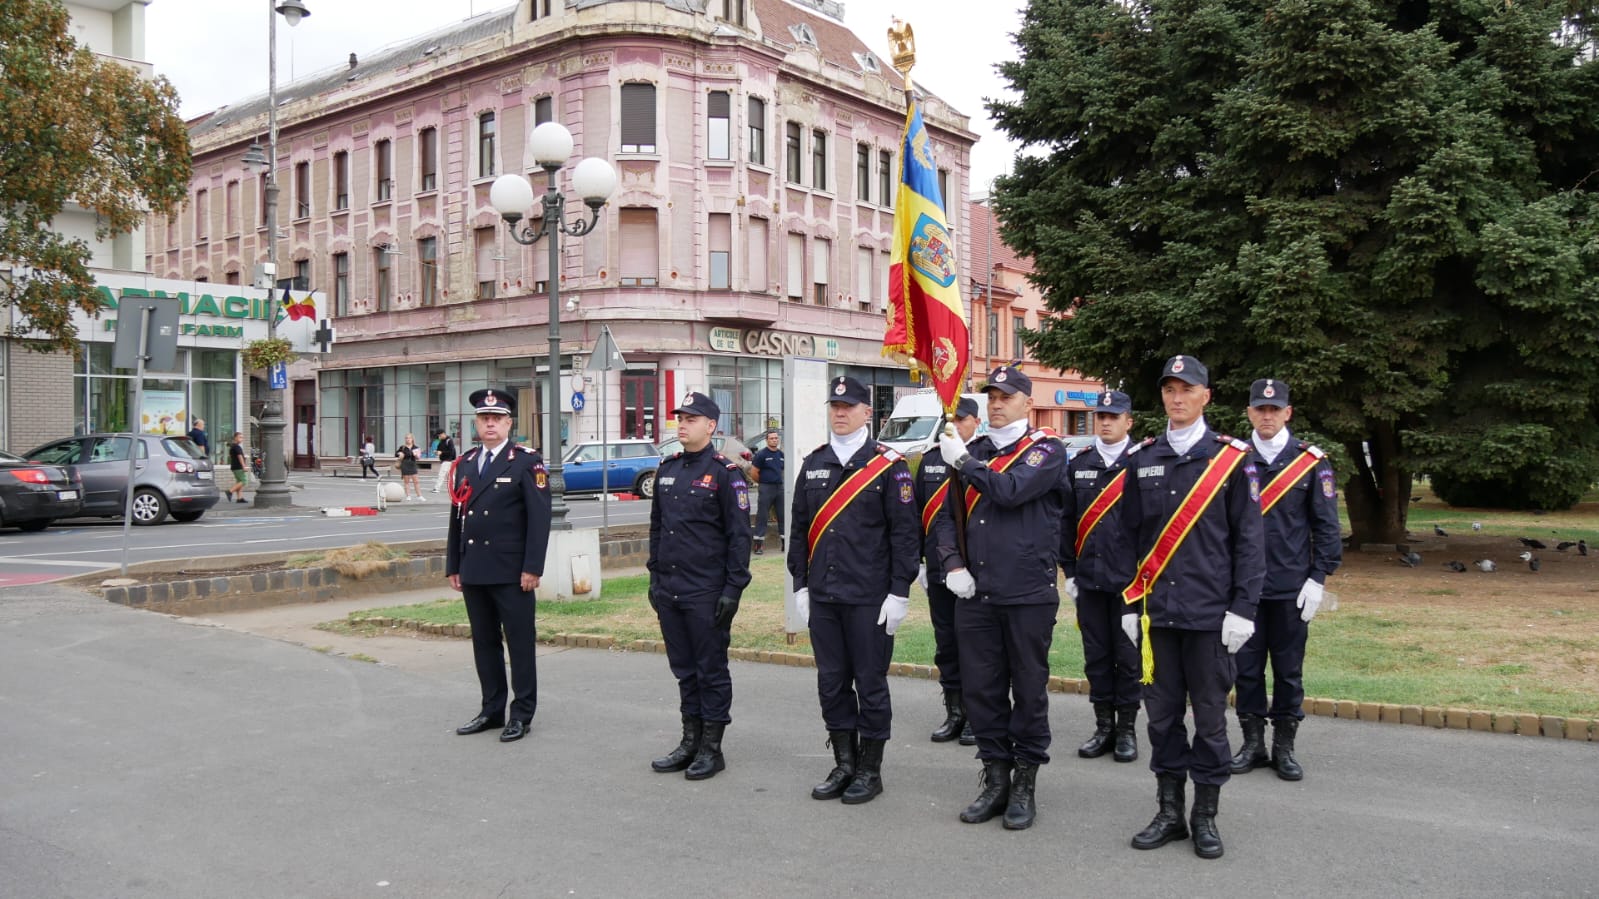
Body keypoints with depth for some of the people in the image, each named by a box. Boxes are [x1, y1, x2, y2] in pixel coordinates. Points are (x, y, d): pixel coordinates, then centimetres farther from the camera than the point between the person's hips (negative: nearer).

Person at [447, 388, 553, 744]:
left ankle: (522, 714, 11)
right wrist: (453, 566, 13)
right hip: (473, 571, 6)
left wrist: (532, 567, -15)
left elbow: (539, 518, -10)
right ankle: (492, 710, 23)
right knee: (484, 643, 12)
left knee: (520, 643, 2)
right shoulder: (465, 463, 13)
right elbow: (456, 516, 16)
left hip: (511, 572, -6)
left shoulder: (527, 462, -4)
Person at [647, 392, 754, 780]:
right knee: (684, 670, 14)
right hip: (669, 591, 6)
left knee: (712, 670, 4)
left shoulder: (725, 472, -8)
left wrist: (733, 589, -13)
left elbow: (739, 535, -10)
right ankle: (690, 741, 25)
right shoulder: (667, 470, 11)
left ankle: (712, 749, 14)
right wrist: (655, 577, 15)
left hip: (706, 594, -6)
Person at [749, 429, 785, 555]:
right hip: (766, 488, -6)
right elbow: (754, 473, -7)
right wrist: (765, 481, 0)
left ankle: (785, 542, 17)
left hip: (780, 487, 6)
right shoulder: (761, 454, -7)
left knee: (782, 515, 9)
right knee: (762, 516, -3)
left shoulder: (781, 454, 11)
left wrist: (778, 480, 9)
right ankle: (758, 544, 0)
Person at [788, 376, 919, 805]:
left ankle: (870, 771, 18)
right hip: (822, 597, 5)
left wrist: (899, 593, -11)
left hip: (870, 599, -5)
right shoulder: (813, 464, 10)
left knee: (870, 684, 5)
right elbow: (800, 528, 13)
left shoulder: (888, 465, -5)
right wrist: (800, 585, 9)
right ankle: (844, 765, 25)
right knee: (831, 684, 11)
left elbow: (904, 533, -7)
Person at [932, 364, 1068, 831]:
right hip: (976, 595, 5)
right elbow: (948, 515, 14)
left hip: (1029, 595, -5)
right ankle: (995, 778, 23)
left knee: (1028, 690, 5)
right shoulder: (974, 452, 12)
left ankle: (1024, 786, 18)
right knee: (980, 688, 9)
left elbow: (1010, 490, -22)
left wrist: (964, 460, -10)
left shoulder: (1047, 449, -3)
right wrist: (953, 564, 0)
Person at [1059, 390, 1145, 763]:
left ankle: (1127, 729, 17)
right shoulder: (1079, 464, 8)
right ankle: (1103, 726, 21)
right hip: (1089, 579, 4)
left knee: (1128, 657, 6)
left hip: (1130, 579, -4)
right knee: (1096, 656, 10)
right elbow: (1067, 520, 10)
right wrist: (1069, 571, 6)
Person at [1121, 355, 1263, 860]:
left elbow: (1248, 539, -3)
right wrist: (1129, 604, 6)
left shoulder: (1232, 459, -2)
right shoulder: (1143, 463, 8)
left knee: (1209, 716, 6)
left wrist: (1243, 609, -8)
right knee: (1163, 714, 9)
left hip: (1211, 614, -3)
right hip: (1157, 611, 3)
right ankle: (1169, 813, 22)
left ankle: (1205, 818, 19)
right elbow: (1129, 537, 11)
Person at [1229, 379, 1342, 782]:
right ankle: (1253, 744, 20)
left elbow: (1326, 526, 1)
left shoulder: (1311, 462, 0)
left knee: (1288, 671, 8)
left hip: (1291, 588, -1)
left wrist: (1317, 579, -6)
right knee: (1247, 668, 7)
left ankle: (1284, 747, 20)